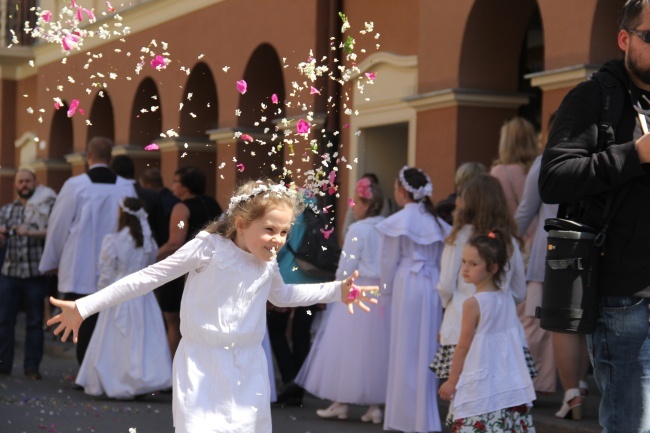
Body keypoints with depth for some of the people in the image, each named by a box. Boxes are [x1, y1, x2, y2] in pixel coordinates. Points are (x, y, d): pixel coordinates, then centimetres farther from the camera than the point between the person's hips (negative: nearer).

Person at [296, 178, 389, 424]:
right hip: (383, 297, 6)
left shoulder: (358, 230, -12)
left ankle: (341, 403, 9)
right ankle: (374, 405, 10)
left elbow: (346, 267, -10)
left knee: (348, 347, 4)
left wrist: (339, 285, 7)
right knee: (375, 348, 10)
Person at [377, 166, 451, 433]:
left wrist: (389, 289, 12)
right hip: (432, 286, 5)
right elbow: (442, 259, 7)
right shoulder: (436, 221, 7)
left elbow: (390, 261, -2)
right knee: (428, 349, 10)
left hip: (407, 285, -5)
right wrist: (436, 284, 15)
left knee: (406, 349, 2)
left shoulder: (398, 222, -7)